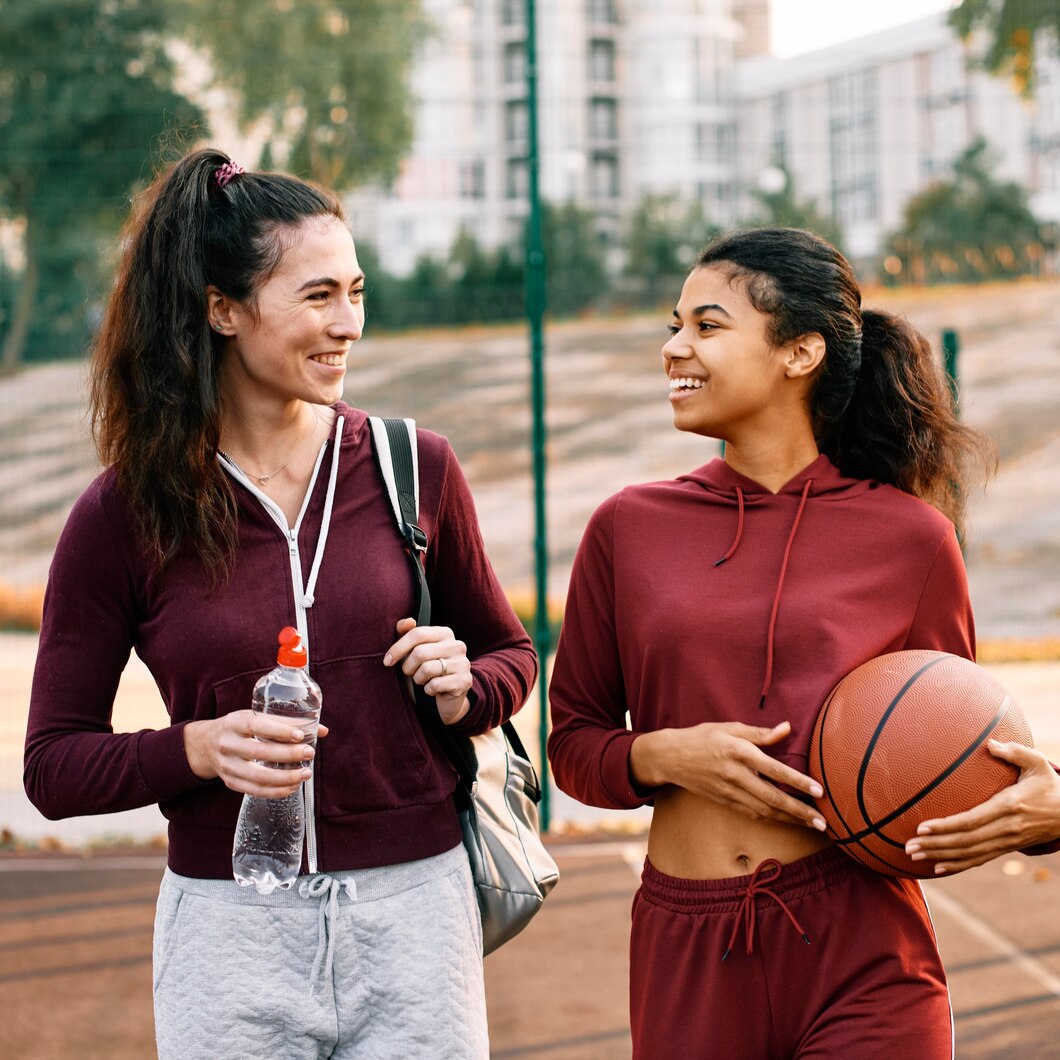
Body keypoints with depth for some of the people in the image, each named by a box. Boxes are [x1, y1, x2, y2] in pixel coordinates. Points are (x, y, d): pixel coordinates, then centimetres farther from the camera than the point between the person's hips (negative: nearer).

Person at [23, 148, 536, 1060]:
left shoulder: (413, 470, 0)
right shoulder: (123, 515, -4)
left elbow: (509, 651, 14)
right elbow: (55, 764, 0)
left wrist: (462, 691, -8)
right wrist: (199, 746, -17)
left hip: (415, 910, 2)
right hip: (231, 928, -1)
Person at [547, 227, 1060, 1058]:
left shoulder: (910, 537, 1)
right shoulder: (629, 529, 6)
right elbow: (573, 741, 10)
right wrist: (662, 755, -10)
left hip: (863, 959, -2)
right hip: (685, 958, 2)